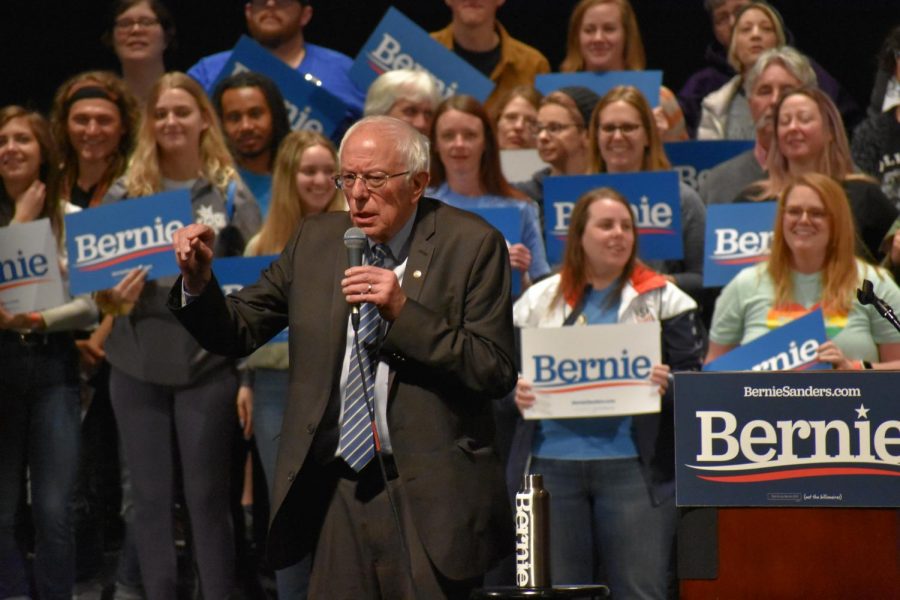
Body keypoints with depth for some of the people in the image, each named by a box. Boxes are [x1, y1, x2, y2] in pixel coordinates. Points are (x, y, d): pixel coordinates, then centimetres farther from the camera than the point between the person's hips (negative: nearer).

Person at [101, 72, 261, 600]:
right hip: (139, 364, 2)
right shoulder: (125, 192, 5)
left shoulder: (230, 192, 0)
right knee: (150, 497, 8)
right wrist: (113, 290, -15)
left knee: (208, 497, 2)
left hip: (207, 363, -2)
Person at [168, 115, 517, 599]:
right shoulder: (316, 241, 9)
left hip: (427, 499, -3)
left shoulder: (471, 245, -3)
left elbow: (496, 374, -10)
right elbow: (236, 331, 11)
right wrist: (198, 281, -9)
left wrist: (404, 313, -19)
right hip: (338, 493, 3)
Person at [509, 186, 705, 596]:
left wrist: (668, 386, -17)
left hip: (632, 466, -2)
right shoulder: (538, 301, 13)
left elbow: (696, 377, 4)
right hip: (551, 465, 2)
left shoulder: (663, 299, 8)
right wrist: (514, 393, -8)